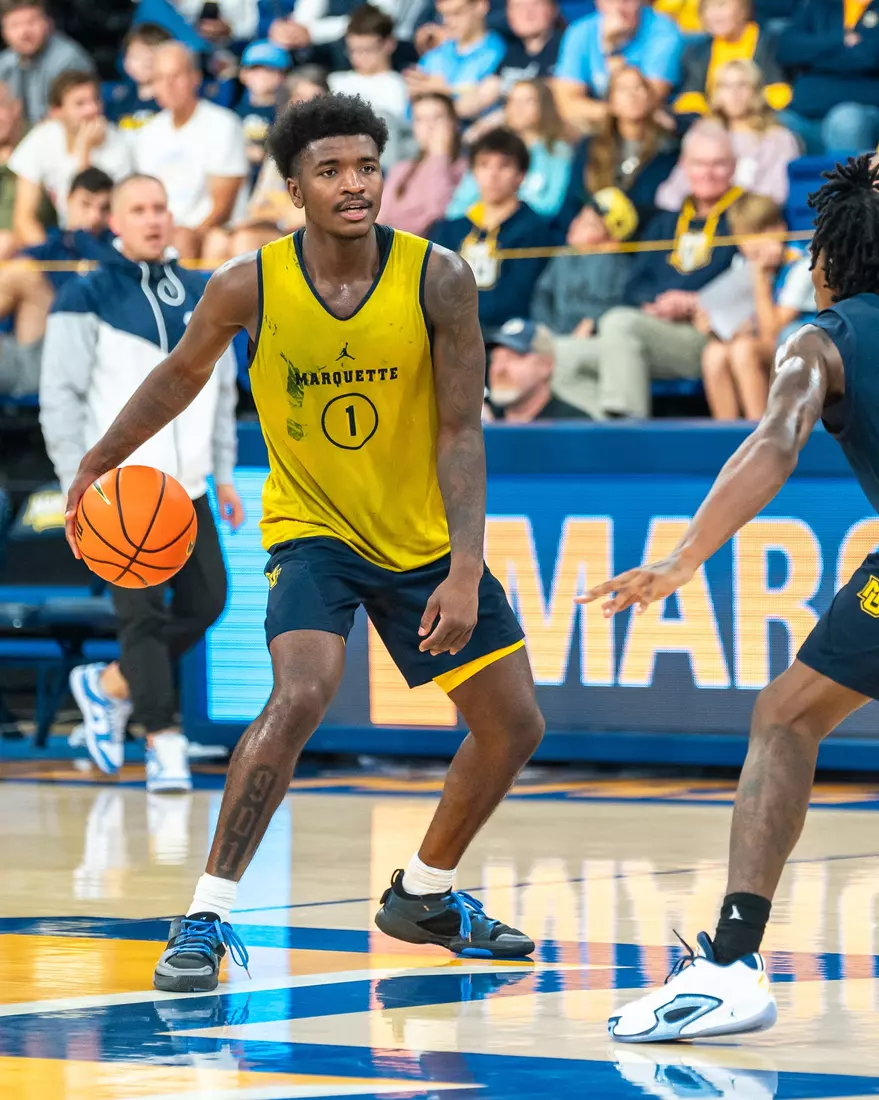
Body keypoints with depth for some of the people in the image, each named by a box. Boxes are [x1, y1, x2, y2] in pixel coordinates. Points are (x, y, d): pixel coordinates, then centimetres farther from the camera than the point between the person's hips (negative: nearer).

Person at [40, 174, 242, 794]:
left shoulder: (203, 296, 12)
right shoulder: (88, 300, -4)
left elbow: (222, 391, 20)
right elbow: (60, 398, -6)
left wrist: (224, 475, 13)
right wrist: (79, 488, -13)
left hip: (186, 487, 6)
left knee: (206, 602, 2)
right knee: (143, 612, -11)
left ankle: (110, 686, 22)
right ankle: (164, 743, -9)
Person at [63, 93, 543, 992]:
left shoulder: (438, 280, -17)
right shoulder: (249, 286, -17)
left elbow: (460, 432, -15)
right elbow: (182, 373, 4)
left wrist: (466, 569, -24)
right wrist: (98, 463, 13)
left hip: (424, 538, 3)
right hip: (313, 529, -3)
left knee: (514, 725, 5)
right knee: (300, 695, -29)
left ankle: (424, 894, 29)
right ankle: (206, 916, -24)